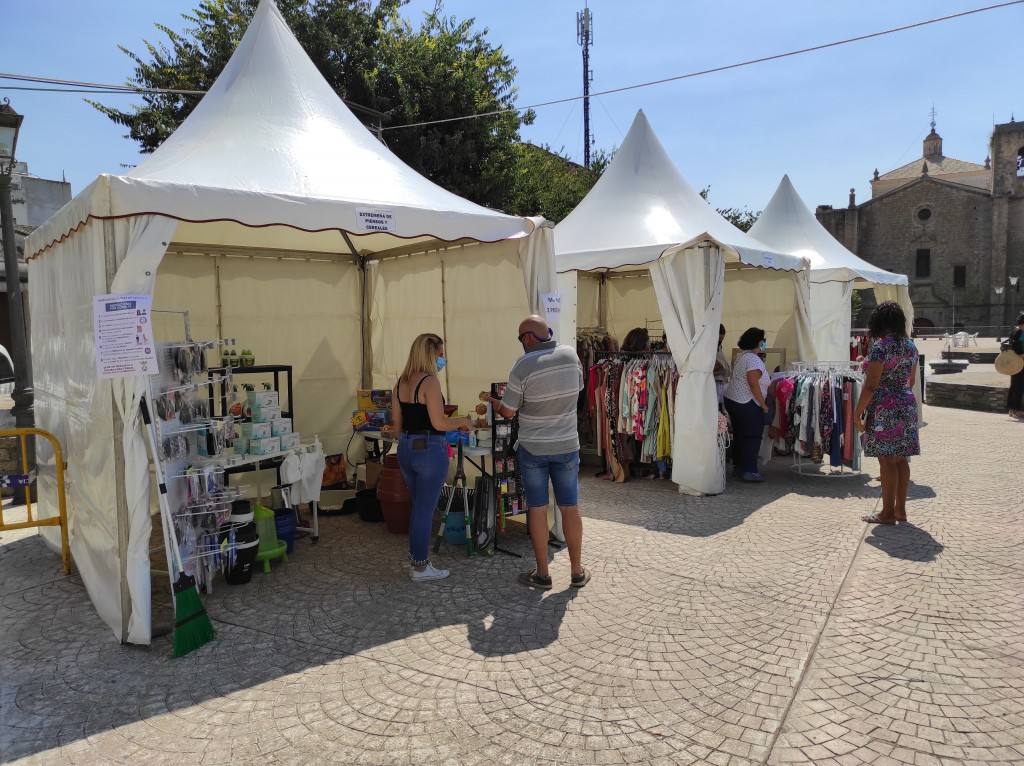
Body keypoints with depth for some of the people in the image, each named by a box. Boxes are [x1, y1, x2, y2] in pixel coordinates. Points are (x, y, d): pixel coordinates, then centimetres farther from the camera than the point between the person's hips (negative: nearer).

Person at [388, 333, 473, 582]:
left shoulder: (401, 382, 8)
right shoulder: (430, 381, -15)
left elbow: (397, 424, 13)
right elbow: (439, 423, -19)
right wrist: (463, 421, -3)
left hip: (406, 449, 8)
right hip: (429, 451, -8)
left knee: (418, 508, 20)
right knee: (425, 510, 3)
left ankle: (417, 561, 28)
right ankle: (420, 568, 13)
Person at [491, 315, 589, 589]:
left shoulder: (523, 367, -16)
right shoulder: (571, 355, -4)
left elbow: (508, 412, -8)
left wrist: (492, 401, 13)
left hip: (533, 449, -3)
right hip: (567, 446, 3)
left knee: (537, 509, 7)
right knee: (570, 508, 10)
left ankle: (542, 574, 15)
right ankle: (577, 572, 20)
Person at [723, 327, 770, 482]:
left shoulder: (742, 356, 13)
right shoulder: (754, 360, -17)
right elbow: (754, 385, -22)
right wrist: (764, 405, -14)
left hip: (732, 400, 10)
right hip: (747, 405, -10)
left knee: (739, 435, 15)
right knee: (752, 437, -3)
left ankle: (739, 466, 24)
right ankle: (749, 471, -2)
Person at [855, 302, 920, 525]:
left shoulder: (880, 346, -15)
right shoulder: (910, 346, 10)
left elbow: (871, 385, -17)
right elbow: (911, 380, 18)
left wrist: (858, 412, -12)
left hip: (884, 410, -8)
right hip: (907, 406, 8)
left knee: (887, 461, -3)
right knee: (901, 459, 12)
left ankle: (888, 513, 3)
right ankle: (900, 509, 19)